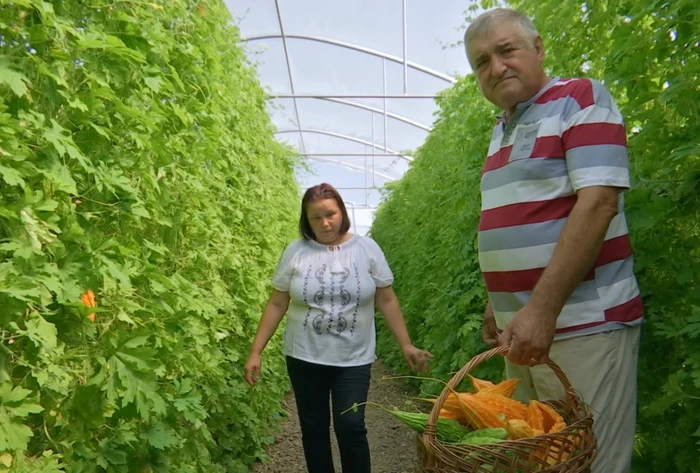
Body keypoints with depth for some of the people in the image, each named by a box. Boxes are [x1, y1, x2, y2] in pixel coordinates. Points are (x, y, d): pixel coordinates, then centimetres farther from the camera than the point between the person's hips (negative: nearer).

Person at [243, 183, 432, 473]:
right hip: (304, 357, 2)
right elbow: (276, 304, 2)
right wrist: (256, 351, -1)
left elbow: (386, 300, 2)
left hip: (353, 359, -1)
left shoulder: (367, 248, -3)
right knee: (313, 428, 12)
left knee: (350, 427, -5)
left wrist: (406, 345, -2)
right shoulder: (295, 252, -2)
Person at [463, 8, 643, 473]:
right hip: (522, 325, 8)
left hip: (582, 325, -7)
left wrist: (543, 308, -25)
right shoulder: (501, 130, 16)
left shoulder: (581, 99, -7)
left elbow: (598, 201, -19)